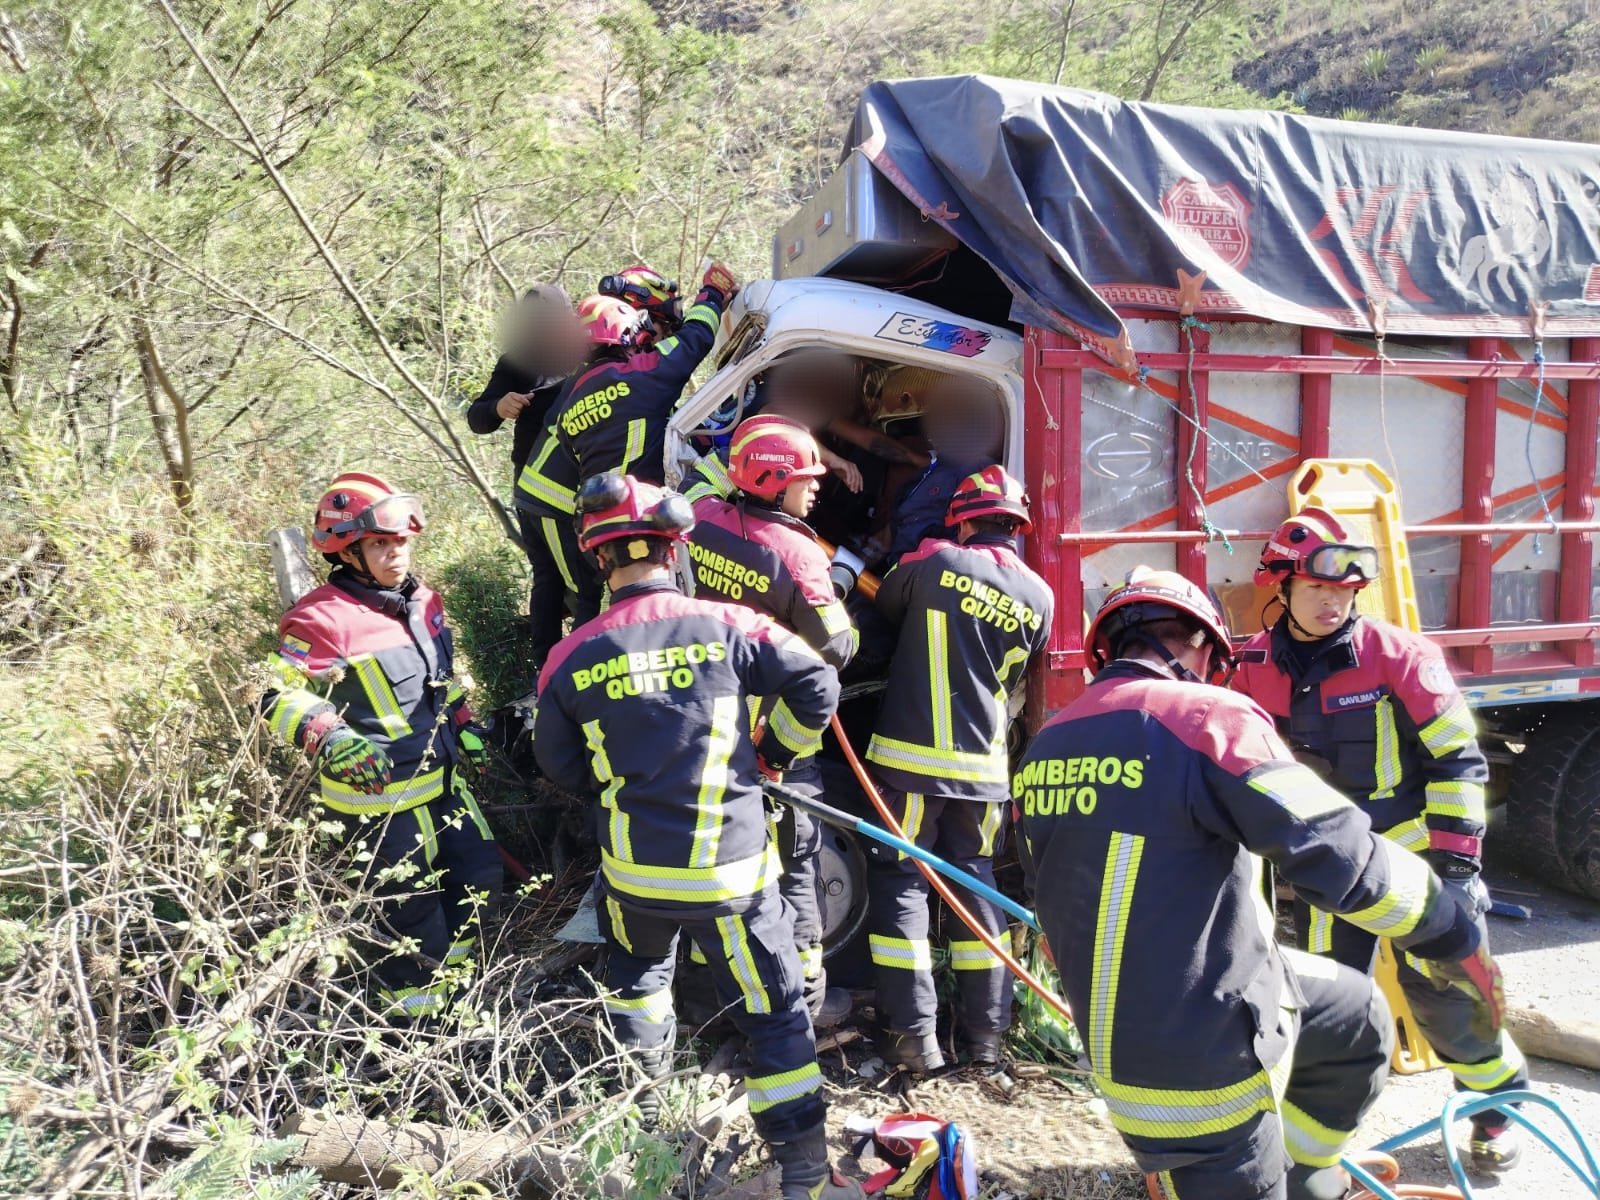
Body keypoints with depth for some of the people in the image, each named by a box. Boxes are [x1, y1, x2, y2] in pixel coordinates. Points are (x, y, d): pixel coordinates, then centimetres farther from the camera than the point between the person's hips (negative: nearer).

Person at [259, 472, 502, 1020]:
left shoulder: (423, 602, 6)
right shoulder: (325, 618, -19)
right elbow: (279, 697, -18)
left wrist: (466, 730, 16)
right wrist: (331, 739, -32)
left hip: (443, 779, 8)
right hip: (379, 795, -8)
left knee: (480, 881, 16)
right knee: (411, 911, 5)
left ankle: (447, 976, 41)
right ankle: (413, 1013, 29)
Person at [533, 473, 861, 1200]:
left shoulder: (572, 659, -6)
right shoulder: (724, 626, -12)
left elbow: (561, 767, 6)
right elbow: (816, 685, -12)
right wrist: (774, 754, 4)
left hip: (633, 869, 3)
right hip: (730, 869, -2)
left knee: (637, 971, 34)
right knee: (772, 1010, 10)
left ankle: (640, 1096, 46)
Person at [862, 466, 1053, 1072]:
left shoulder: (935, 561, -7)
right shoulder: (1039, 596, 4)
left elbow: (885, 606, 12)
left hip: (911, 757, -4)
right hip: (984, 766, 4)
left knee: (900, 884, 5)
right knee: (977, 884, 16)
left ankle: (916, 1034, 4)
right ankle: (987, 1032, 20)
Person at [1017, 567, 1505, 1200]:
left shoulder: (1044, 749, 3)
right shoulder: (1204, 716, -19)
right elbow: (1340, 852, -22)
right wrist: (1456, 936, -5)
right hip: (1207, 1054, -8)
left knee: (1357, 1019, 26)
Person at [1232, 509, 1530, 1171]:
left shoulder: (1397, 653, -14)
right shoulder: (1255, 668, -5)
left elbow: (1457, 755, -9)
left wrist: (1455, 848, -12)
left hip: (1414, 855, -3)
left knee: (1441, 989, 5)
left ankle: (1500, 1099, 33)